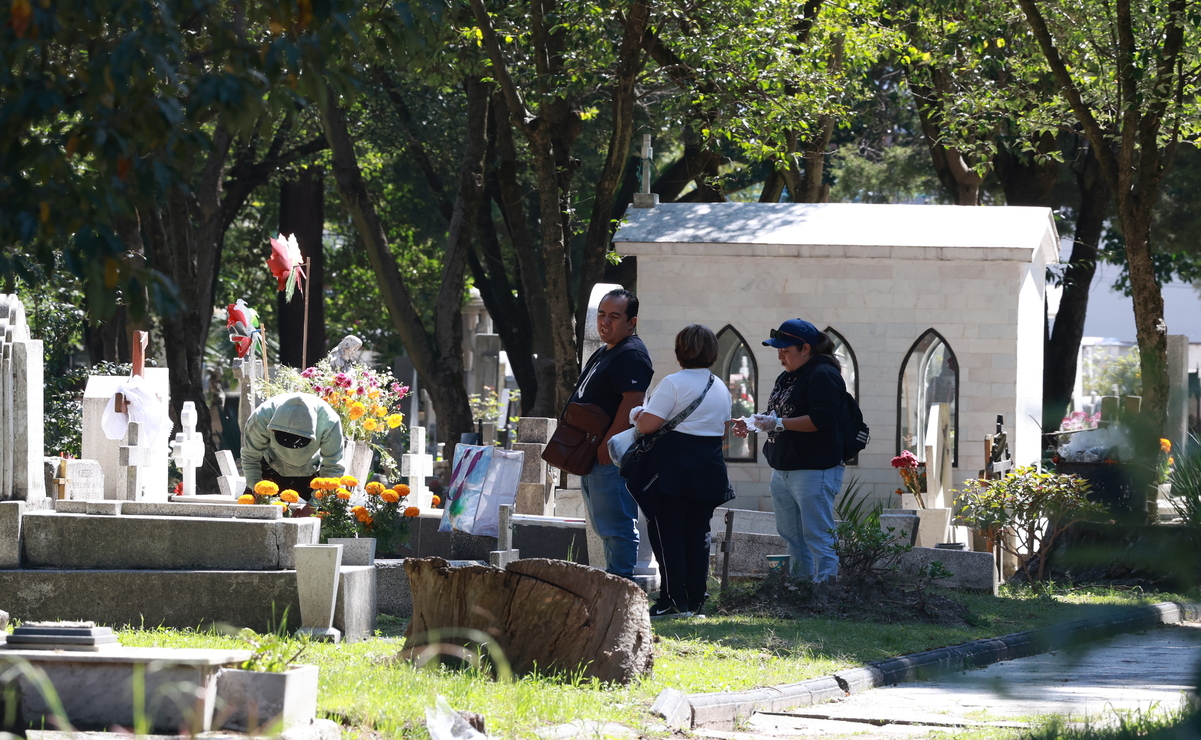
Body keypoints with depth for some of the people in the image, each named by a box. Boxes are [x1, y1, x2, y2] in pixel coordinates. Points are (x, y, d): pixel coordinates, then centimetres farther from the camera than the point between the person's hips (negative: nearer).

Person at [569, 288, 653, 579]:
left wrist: (608, 443, -25)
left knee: (616, 527, -11)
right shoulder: (604, 353, 21)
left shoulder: (632, 355, -13)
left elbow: (632, 401, -24)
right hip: (593, 456, 11)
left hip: (613, 456, -11)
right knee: (606, 526, 16)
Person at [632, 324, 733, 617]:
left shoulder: (673, 384, -11)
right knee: (698, 533, 10)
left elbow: (647, 424, -16)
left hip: (672, 469, -6)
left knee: (667, 532, -1)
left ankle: (674, 600, -5)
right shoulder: (721, 389, 12)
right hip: (709, 469, 6)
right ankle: (696, 599, 10)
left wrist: (637, 414, 5)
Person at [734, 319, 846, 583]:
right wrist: (753, 427, 12)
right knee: (792, 538, 11)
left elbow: (820, 420, -22)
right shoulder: (786, 377, 19)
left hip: (813, 472, -10)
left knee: (817, 537, -12)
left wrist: (778, 423, -22)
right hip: (783, 470, 10)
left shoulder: (823, 375, -11)